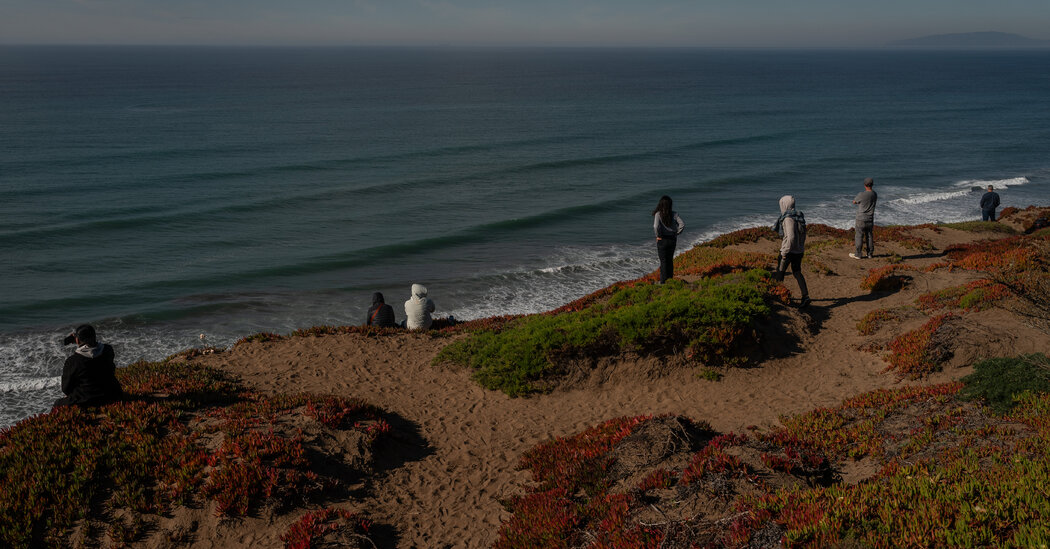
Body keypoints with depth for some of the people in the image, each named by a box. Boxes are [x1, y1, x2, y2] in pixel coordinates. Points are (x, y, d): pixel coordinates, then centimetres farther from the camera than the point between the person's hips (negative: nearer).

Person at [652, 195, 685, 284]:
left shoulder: (658, 214, -15)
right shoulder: (674, 214, -5)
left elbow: (656, 226, -27)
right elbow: (682, 224, -10)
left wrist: (659, 236, -11)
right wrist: (676, 233, 1)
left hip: (662, 240, -3)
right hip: (672, 240, 3)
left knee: (663, 261, 6)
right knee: (670, 260, 17)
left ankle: (663, 281, 9)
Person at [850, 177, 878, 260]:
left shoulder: (862, 195, -18)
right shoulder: (875, 194, 1)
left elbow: (854, 202, -2)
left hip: (861, 219, -6)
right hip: (870, 219, 6)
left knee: (859, 237, 1)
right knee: (869, 237, 11)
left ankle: (857, 254, 4)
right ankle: (870, 254, 16)